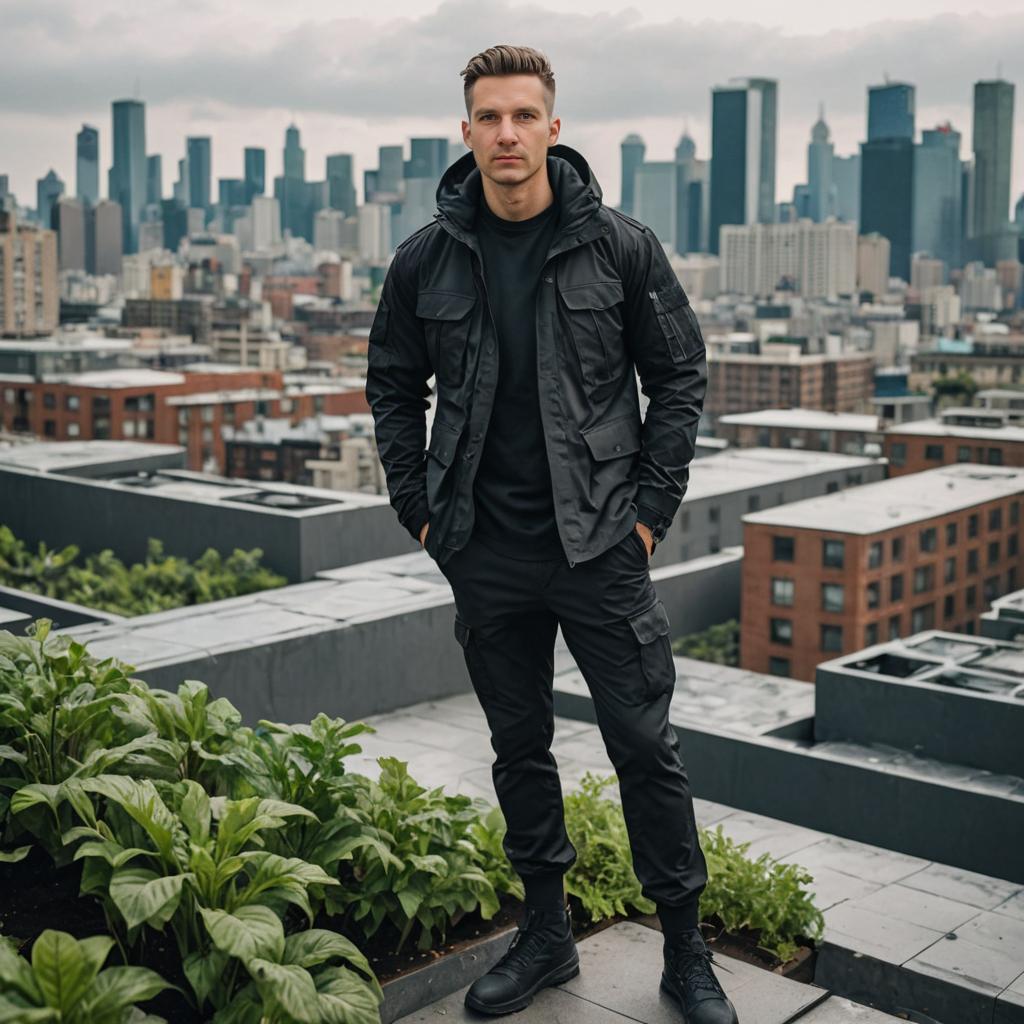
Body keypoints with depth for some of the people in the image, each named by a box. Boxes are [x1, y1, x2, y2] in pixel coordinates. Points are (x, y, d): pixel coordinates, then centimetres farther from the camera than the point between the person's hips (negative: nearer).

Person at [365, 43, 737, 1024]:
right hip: (485, 555, 3)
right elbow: (392, 385, 12)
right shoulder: (427, 259, 2)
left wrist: (649, 509, -4)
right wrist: (420, 509, 5)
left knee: (645, 746, 2)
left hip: (601, 546, -2)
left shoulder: (620, 245, -4)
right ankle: (544, 933, 30)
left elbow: (680, 375, 2)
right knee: (518, 748, 14)